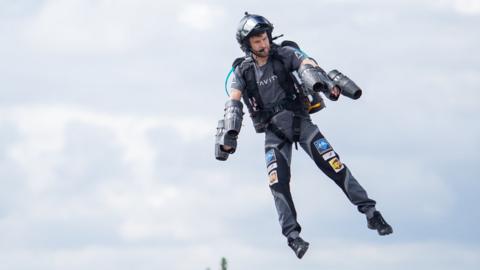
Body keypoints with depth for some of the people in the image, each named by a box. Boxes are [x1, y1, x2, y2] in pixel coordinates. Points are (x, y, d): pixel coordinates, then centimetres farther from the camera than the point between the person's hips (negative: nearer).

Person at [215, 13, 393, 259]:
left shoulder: (284, 54, -4)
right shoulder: (242, 72, -2)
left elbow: (307, 66, -21)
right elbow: (233, 104, -11)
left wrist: (325, 84, -42)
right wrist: (228, 136, -25)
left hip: (299, 121, -1)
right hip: (274, 132, 1)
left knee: (334, 166, -10)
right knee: (278, 181, -15)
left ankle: (370, 213, -6)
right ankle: (292, 234, -10)